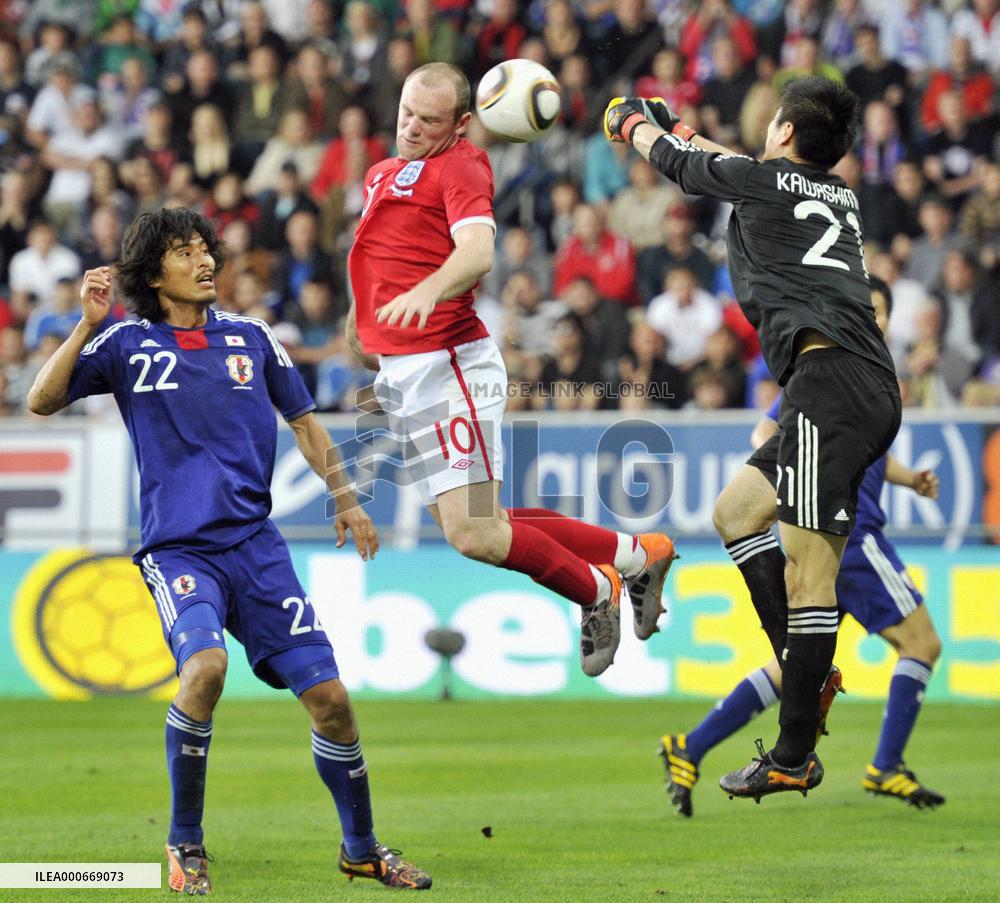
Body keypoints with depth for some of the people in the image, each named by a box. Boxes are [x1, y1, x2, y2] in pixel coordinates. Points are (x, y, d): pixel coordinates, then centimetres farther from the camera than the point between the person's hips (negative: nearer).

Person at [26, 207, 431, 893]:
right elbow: (42, 401, -5)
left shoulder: (251, 338, 11)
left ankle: (361, 848, 19)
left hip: (257, 545, 3)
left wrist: (346, 499, 20)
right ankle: (185, 843, -13)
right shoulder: (127, 344, 3)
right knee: (205, 663, -31)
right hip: (178, 548, -3)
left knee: (328, 694, -3)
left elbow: (303, 421, 23)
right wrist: (89, 325, -14)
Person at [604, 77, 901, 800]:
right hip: (875, 391, 9)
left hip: (829, 380, -9)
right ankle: (802, 669, 11)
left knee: (808, 562, -12)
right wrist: (677, 127, 58)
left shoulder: (765, 180, 4)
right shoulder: (841, 195, 24)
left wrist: (634, 123, 44)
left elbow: (676, 162, 23)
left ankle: (795, 757, -15)